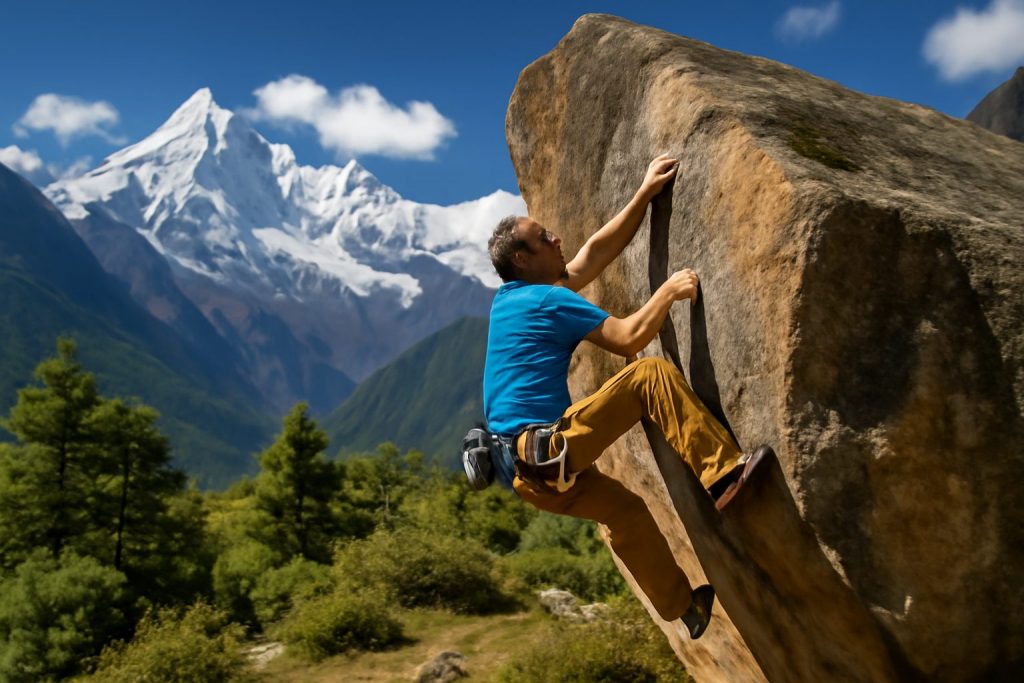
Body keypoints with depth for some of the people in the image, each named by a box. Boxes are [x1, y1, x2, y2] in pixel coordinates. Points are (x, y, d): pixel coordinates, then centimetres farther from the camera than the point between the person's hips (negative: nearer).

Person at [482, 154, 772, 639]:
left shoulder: (509, 299, 17)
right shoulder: (548, 299, -10)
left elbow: (598, 251, 19)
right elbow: (629, 339, -13)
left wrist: (646, 193, 18)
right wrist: (670, 290, 1)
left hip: (525, 471, 10)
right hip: (547, 452, -10)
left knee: (624, 511, 26)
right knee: (652, 375, -10)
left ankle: (681, 605, 38)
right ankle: (723, 473, -13)